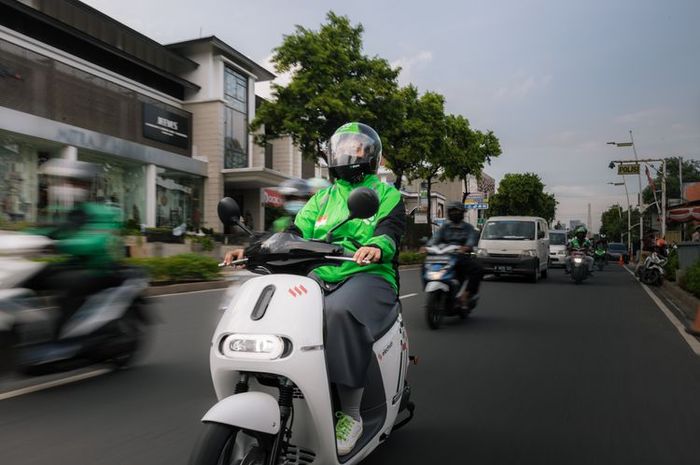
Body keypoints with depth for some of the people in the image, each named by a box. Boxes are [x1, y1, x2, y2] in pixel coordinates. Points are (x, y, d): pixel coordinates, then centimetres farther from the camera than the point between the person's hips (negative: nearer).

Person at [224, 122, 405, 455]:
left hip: (369, 276, -5)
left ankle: (350, 415, -26)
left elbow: (390, 229, -9)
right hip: (320, 277, 5)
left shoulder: (386, 193, 11)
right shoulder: (322, 197, 24)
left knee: (339, 310, -38)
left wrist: (376, 246, -34)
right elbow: (297, 231, 11)